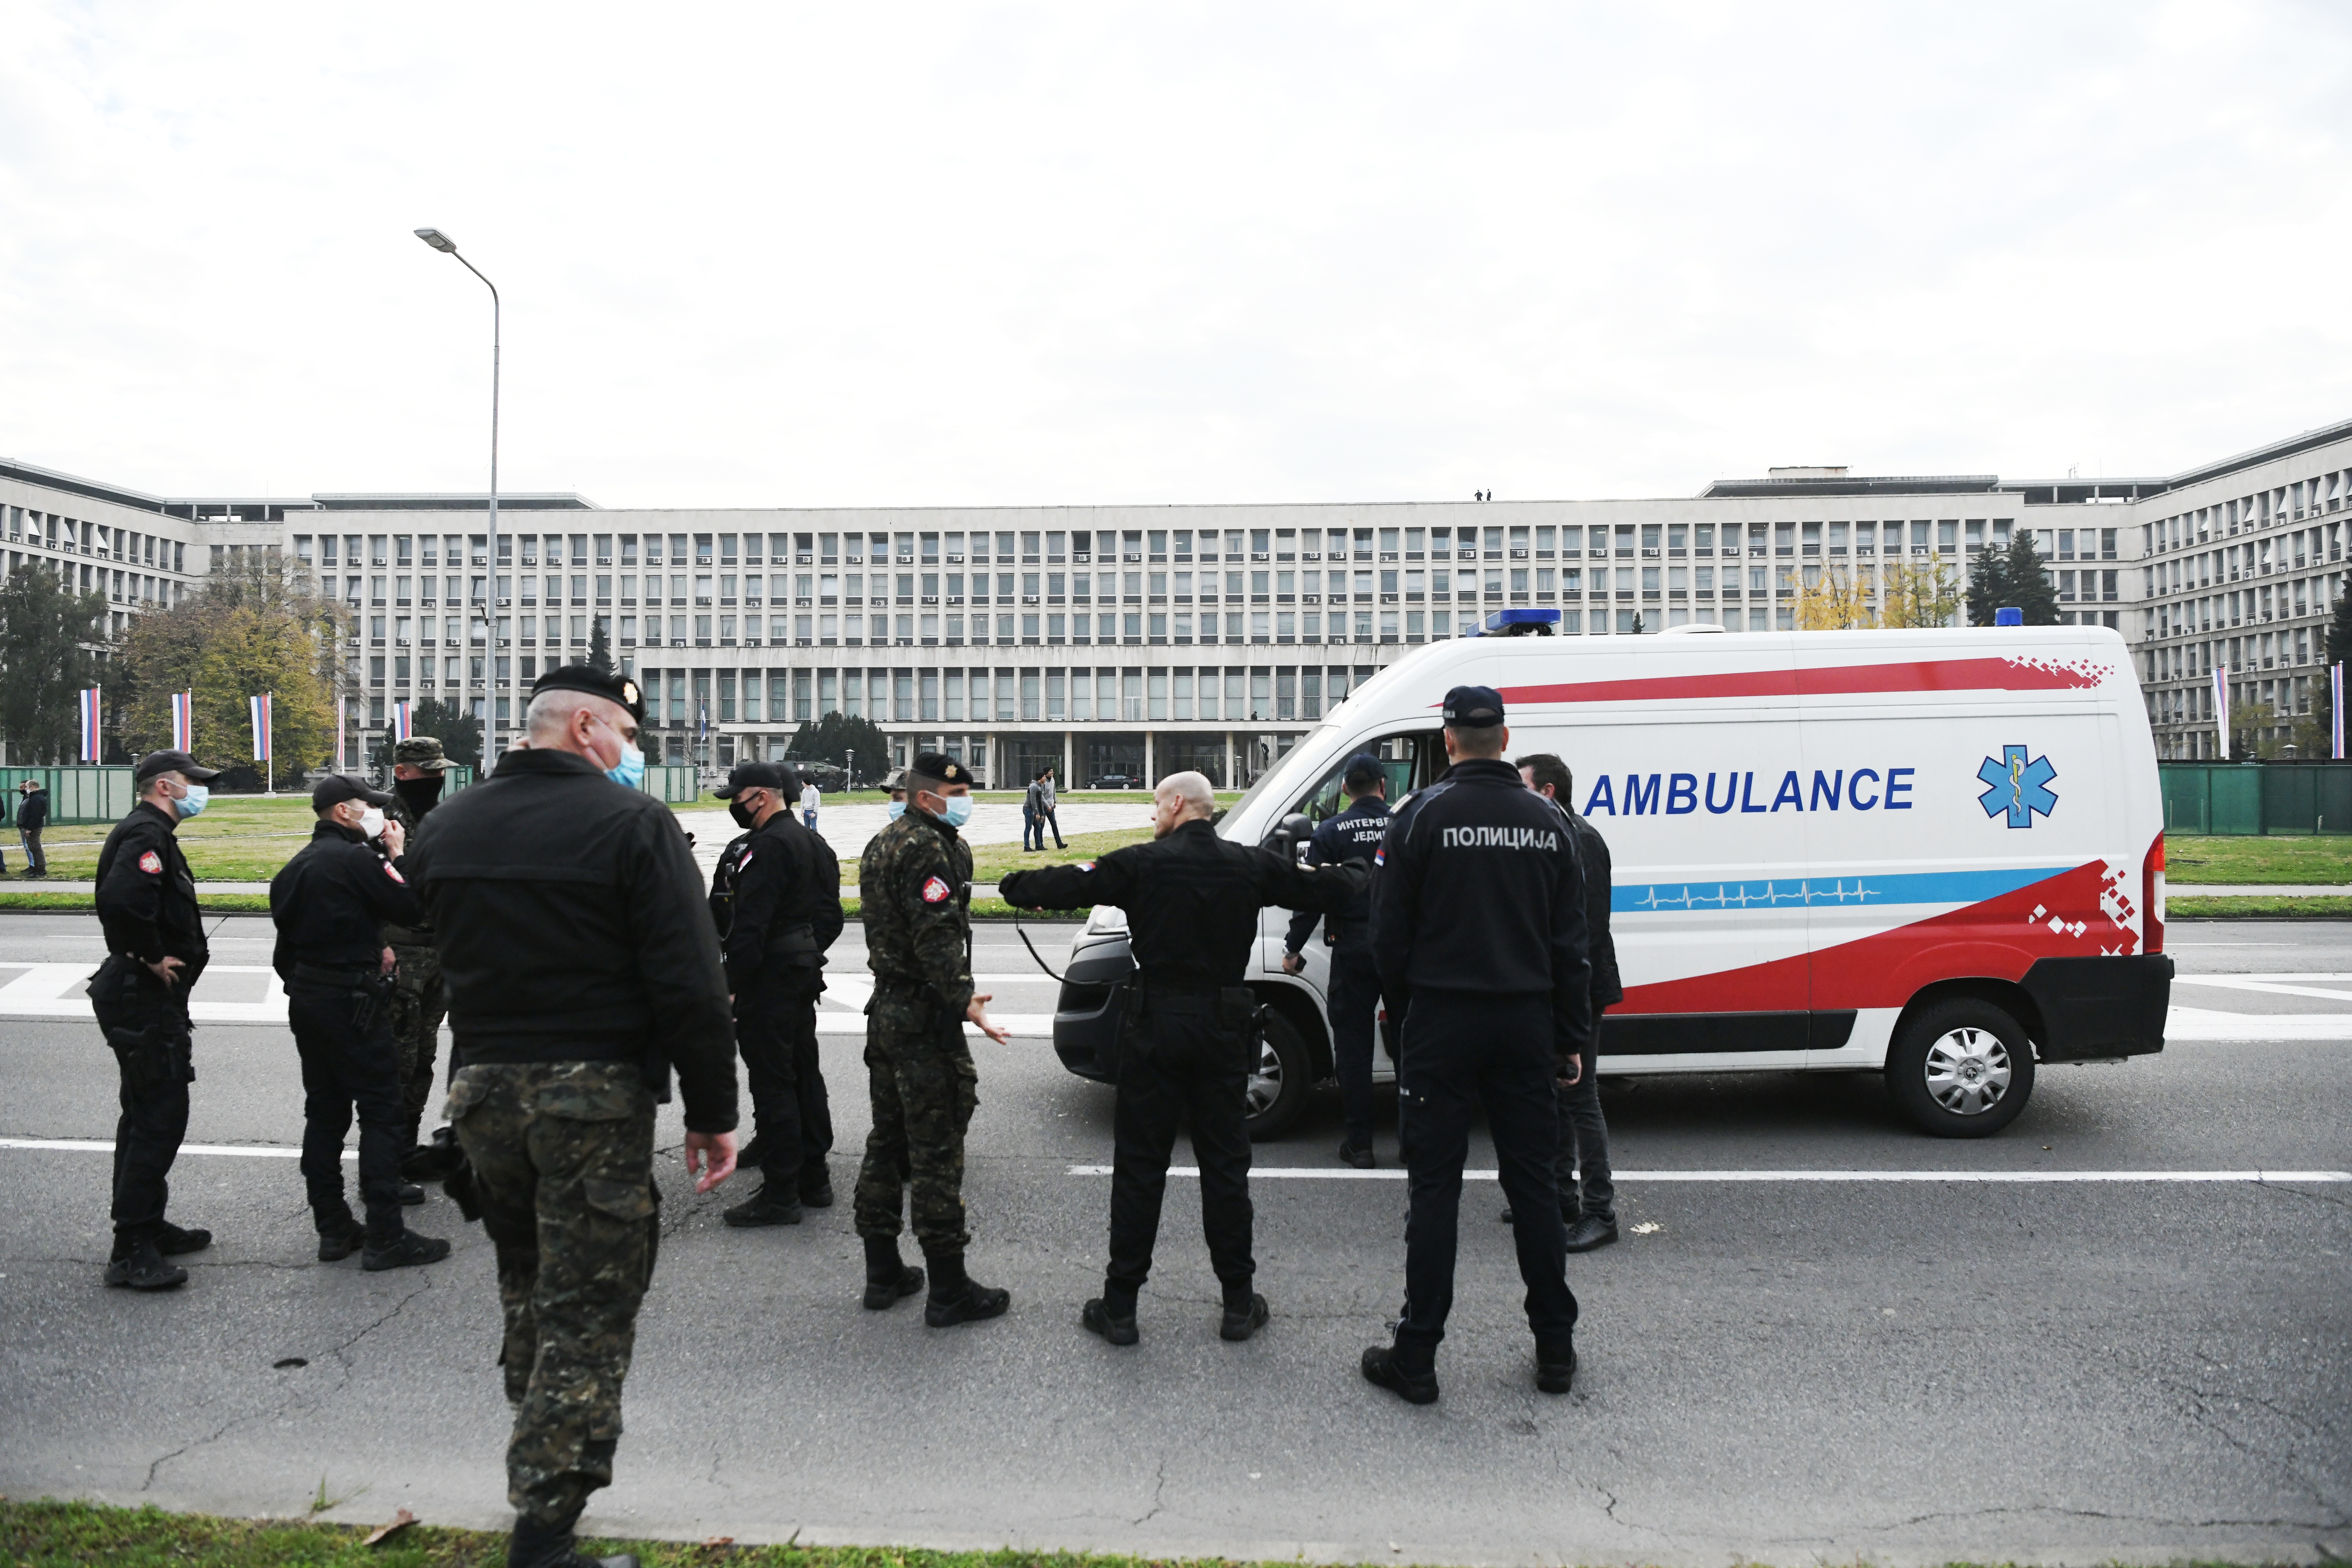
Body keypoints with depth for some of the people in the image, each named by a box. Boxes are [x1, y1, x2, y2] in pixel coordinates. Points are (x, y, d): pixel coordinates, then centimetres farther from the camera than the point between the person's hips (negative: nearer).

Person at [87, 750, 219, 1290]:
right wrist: (152, 958, -22)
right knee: (159, 1118, -8)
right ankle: (132, 1251, -4)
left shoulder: (149, 833, 16)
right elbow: (122, 899, -34)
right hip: (146, 997, -11)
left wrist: (155, 959, 9)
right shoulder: (147, 835, -17)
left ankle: (147, 1226, 29)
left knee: (148, 1114, 18)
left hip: (143, 996, 11)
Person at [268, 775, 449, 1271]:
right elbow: (412, 909, -15)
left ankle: (333, 1228, 19)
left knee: (324, 1112, 12)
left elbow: (289, 937, 17)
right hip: (352, 1002, -9)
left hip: (305, 1000, 9)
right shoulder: (357, 858, -15)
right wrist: (397, 855, -5)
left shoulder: (297, 865, 13)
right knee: (381, 1112, -5)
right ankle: (385, 1236, -4)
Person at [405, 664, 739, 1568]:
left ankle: (541, 1462, 37)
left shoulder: (443, 827, 8)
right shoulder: (633, 823, -12)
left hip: (480, 1087, 7)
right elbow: (689, 984, -16)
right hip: (594, 1093, -6)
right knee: (586, 1308, 2)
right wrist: (712, 1112, -10)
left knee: (526, 1286, 23)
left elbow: (446, 956, 15)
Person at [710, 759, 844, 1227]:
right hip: (805, 973, 10)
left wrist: (731, 986, -20)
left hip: (769, 979, -10)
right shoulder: (813, 843, 14)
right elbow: (830, 916, 19)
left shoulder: (767, 847, -18)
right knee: (805, 1074, 16)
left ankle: (780, 1194, 1)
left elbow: (749, 925, -23)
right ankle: (814, 1178, 25)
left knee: (771, 1083, -4)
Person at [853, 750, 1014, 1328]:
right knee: (936, 1151, -5)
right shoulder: (926, 847, -16)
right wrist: (964, 1000, -28)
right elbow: (937, 934, -25)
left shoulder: (882, 844, 16)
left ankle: (883, 1272, 25)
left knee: (887, 1143, 16)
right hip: (925, 1019, -10)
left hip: (886, 1010, 10)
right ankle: (948, 1290, 2)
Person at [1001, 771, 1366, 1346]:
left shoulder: (1142, 864, -7)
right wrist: (1360, 872, 31)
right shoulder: (1252, 865, 2)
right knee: (1225, 1164, 11)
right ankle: (1239, 1304, 17)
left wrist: (1014, 885, 13)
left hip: (1155, 1028, -2)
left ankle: (1120, 1306, 11)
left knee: (1139, 1165, 5)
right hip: (1223, 1028, 3)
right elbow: (1328, 889, 9)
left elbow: (1069, 885, -6)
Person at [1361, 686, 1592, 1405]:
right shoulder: (1548, 822, 5)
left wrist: (1406, 1000, 12)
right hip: (1526, 1021, 4)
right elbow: (1570, 943, 8)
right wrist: (1573, 1037, 14)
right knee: (1533, 1182, 12)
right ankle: (1556, 1349, 21)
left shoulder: (1421, 816, -7)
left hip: (1443, 1020, -3)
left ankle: (1417, 1357, 7)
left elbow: (1389, 933, -6)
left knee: (1436, 1187, 1)